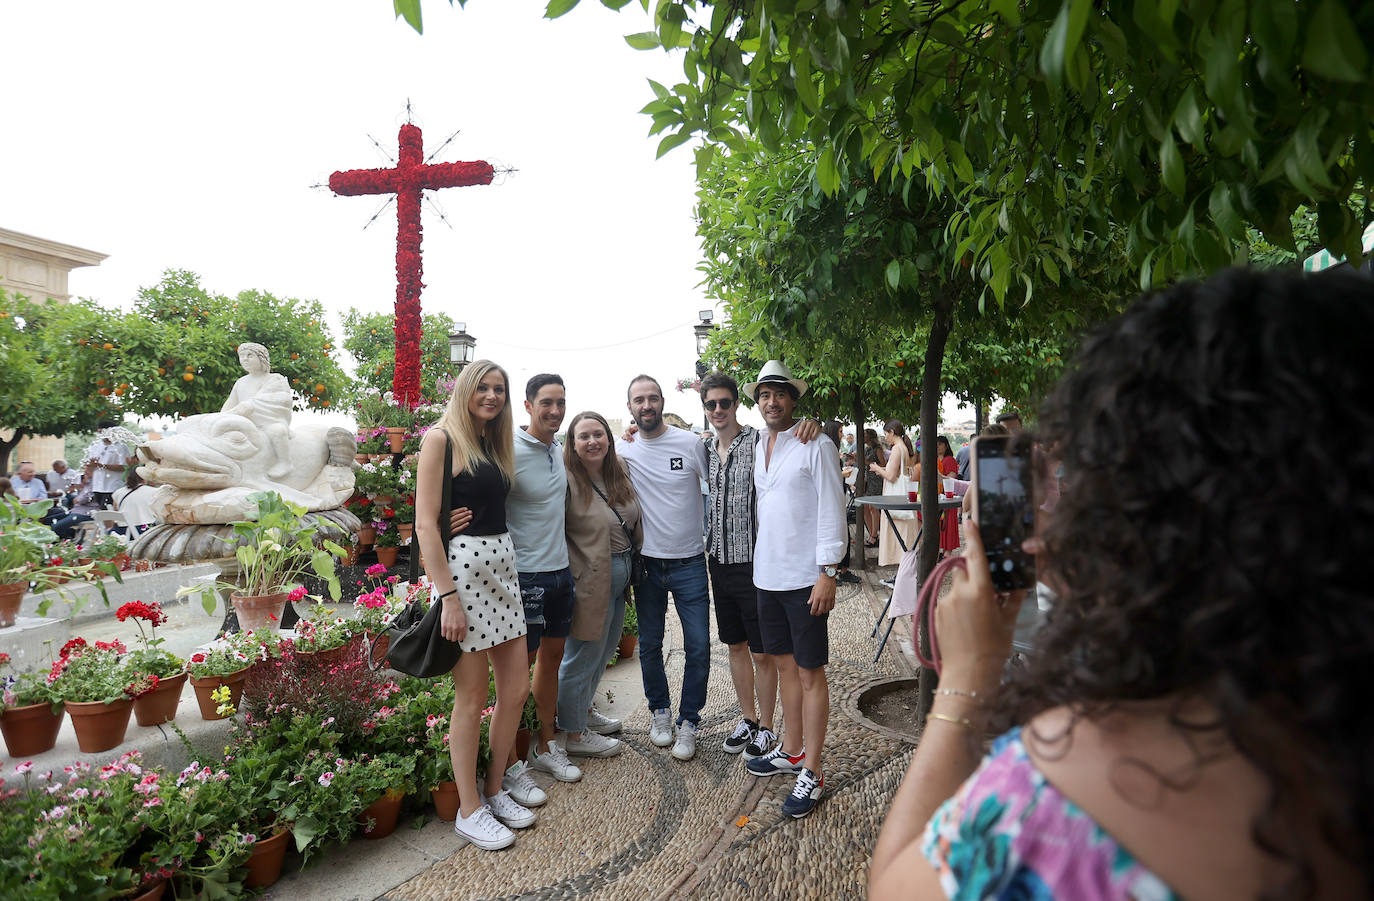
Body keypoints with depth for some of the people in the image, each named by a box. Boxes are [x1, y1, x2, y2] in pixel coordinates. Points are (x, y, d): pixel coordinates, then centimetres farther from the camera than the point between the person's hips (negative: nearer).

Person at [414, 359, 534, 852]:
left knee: (517, 687, 11)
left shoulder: (494, 443, 16)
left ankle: (495, 789, 31)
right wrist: (447, 597, -17)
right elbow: (425, 524, -13)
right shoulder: (442, 438, -7)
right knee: (472, 696, 3)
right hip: (460, 566, -8)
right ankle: (470, 811, 22)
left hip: (502, 563, 8)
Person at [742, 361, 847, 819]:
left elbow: (832, 512, -13)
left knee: (810, 673, 2)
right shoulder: (758, 447, 12)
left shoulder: (816, 445, -9)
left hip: (805, 578, -7)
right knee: (785, 665, 18)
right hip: (767, 575, 7)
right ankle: (791, 750, 33)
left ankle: (813, 773, 14)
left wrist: (828, 573, -17)